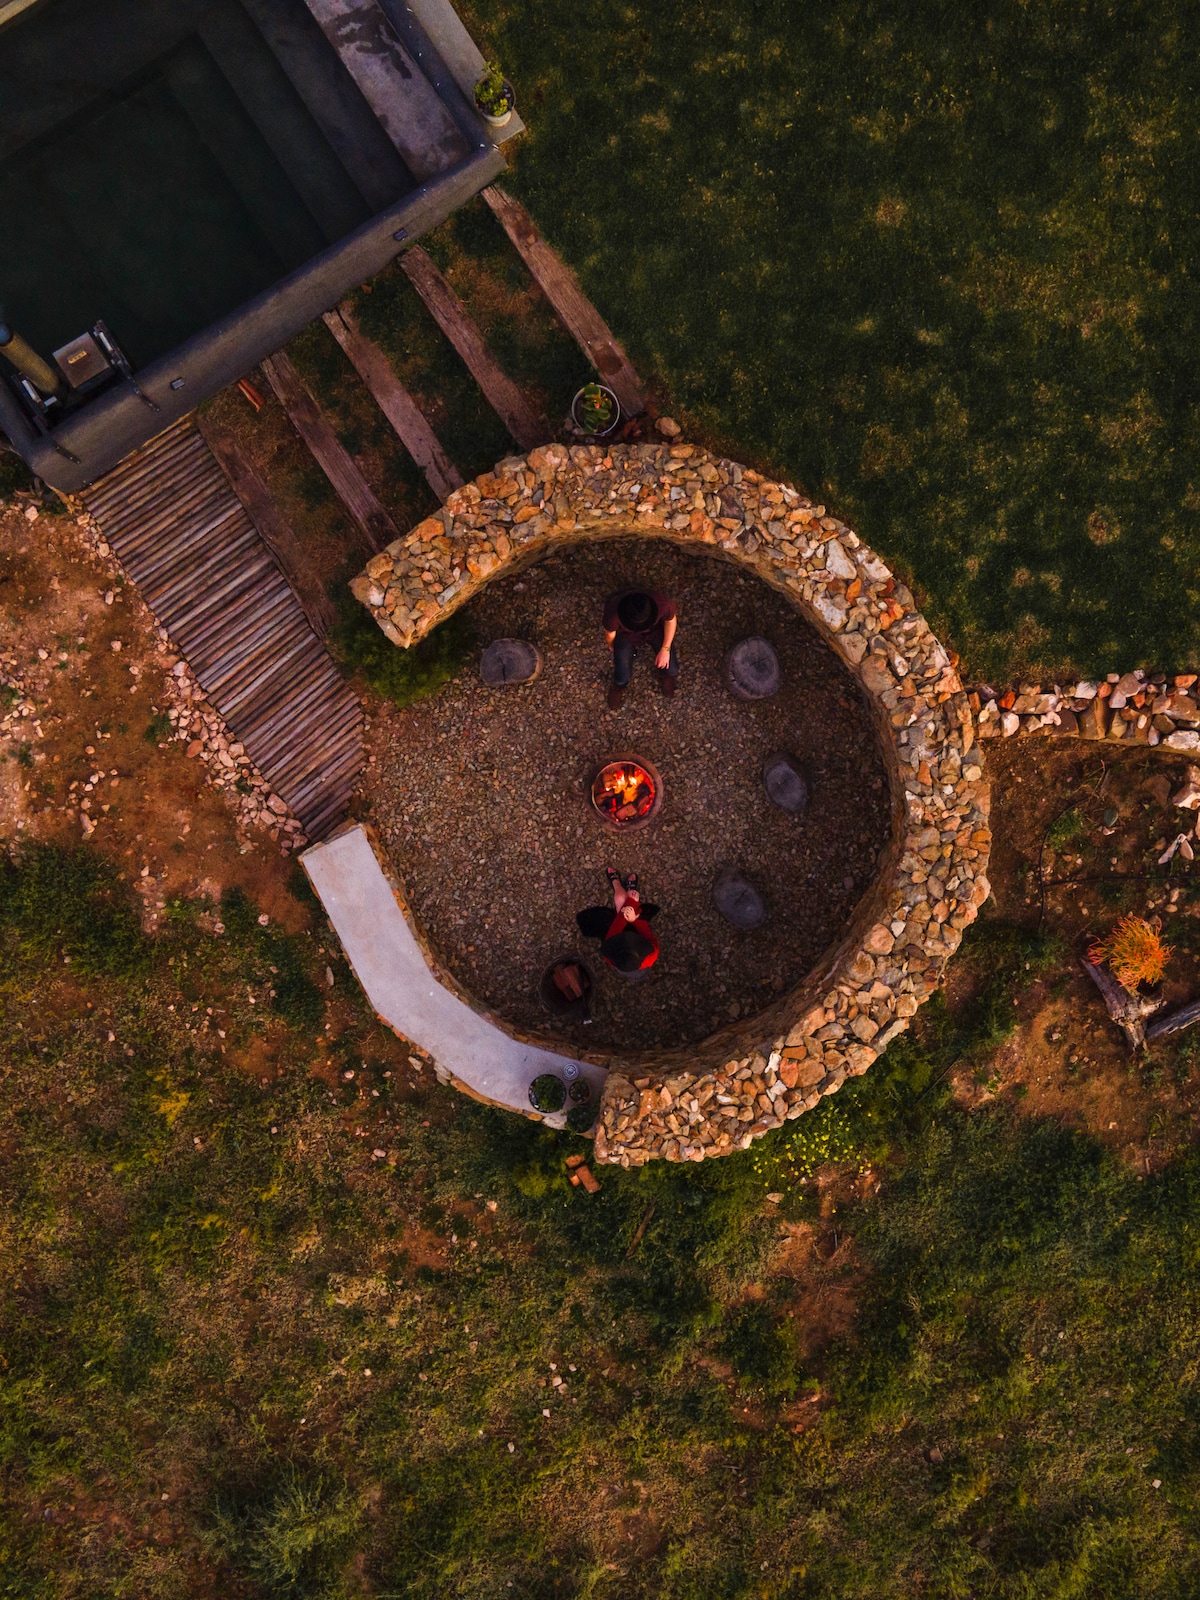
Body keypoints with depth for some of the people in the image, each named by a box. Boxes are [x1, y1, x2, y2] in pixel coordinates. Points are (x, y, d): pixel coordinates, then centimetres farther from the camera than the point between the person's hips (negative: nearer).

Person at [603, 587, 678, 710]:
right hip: (626, 634, -1)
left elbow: (671, 620, -14)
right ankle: (619, 685, 31)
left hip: (655, 630, 1)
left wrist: (665, 649, -13)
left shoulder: (663, 604, -41)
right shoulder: (612, 612, -42)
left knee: (672, 670, -8)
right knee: (622, 678, -9)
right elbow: (610, 633, -15)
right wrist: (612, 646, 7)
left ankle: (665, 673, 32)